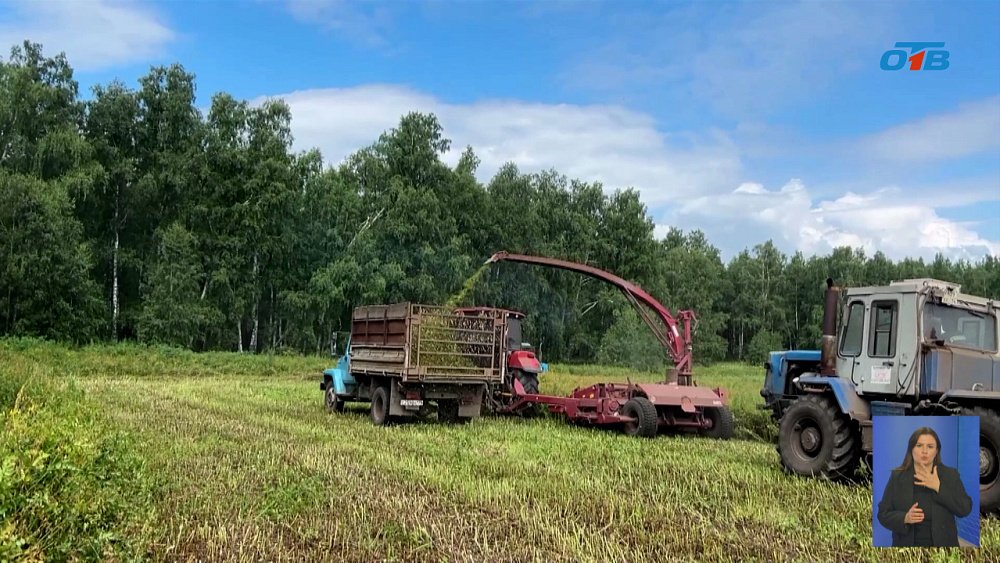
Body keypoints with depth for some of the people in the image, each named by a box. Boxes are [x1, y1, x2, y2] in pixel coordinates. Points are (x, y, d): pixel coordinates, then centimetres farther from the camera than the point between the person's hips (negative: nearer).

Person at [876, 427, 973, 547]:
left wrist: (939, 487, -17)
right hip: (907, 545, 0)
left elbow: (965, 509, -8)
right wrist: (905, 518, -20)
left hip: (941, 544, 0)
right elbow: (883, 514, -2)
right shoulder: (897, 477, 0)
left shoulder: (950, 475, 2)